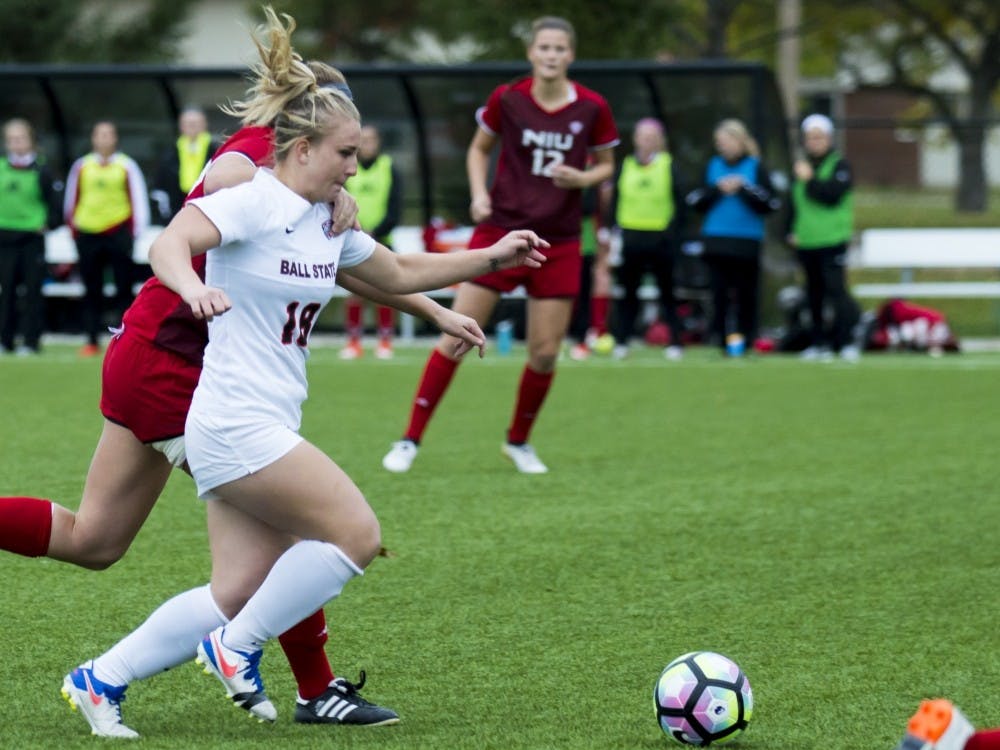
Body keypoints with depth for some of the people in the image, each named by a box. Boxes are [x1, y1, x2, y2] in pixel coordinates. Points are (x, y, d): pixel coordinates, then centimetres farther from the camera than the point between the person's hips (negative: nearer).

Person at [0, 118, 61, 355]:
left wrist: (48, 224, -8)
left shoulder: (41, 171, -3)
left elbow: (53, 201, 1)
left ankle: (30, 340, 1)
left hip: (32, 237, -3)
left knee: (32, 290, -2)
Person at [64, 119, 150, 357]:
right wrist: (73, 228, 16)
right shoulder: (81, 166, 10)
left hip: (118, 232, -2)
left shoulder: (126, 166, 4)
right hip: (88, 233, 2)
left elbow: (138, 199, 5)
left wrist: (135, 230, -1)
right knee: (92, 292, 5)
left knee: (124, 289, -5)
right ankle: (91, 341, 10)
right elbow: (71, 200, 18)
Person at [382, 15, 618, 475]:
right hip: (500, 229, -1)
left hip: (558, 242, 1)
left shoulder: (592, 109, -4)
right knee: (457, 336, -6)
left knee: (545, 353, 1)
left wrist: (580, 178, -12)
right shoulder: (507, 100, -5)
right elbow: (479, 149, 11)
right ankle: (410, 440, 1)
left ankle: (518, 442, 25)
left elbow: (605, 165, 10)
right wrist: (479, 193, -5)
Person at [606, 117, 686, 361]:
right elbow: (615, 201, 10)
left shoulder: (669, 166, 2)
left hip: (660, 239, -2)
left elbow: (679, 204, 0)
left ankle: (675, 342, 9)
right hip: (630, 238, 2)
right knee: (627, 293, 5)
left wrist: (672, 231, -10)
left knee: (667, 293, 4)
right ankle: (621, 342, 9)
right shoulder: (625, 167, 8)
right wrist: (615, 230, -1)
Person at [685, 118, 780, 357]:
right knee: (720, 290, -1)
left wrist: (744, 189, -12)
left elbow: (771, 203, -5)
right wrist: (717, 189, -6)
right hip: (716, 240, 2)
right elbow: (694, 201, 7)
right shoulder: (712, 166, 12)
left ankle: (745, 336, 3)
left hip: (748, 241, -2)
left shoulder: (756, 167, 3)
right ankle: (721, 336, 2)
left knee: (746, 292, -3)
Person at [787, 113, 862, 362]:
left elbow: (832, 194, -17)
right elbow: (793, 203, 21)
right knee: (814, 294, 10)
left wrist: (810, 180, -12)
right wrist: (791, 232, 11)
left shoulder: (839, 165, -1)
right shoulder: (802, 167, 16)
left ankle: (846, 342, -12)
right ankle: (819, 342, 17)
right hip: (806, 243, 6)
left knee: (836, 290, -13)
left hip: (832, 241, -6)